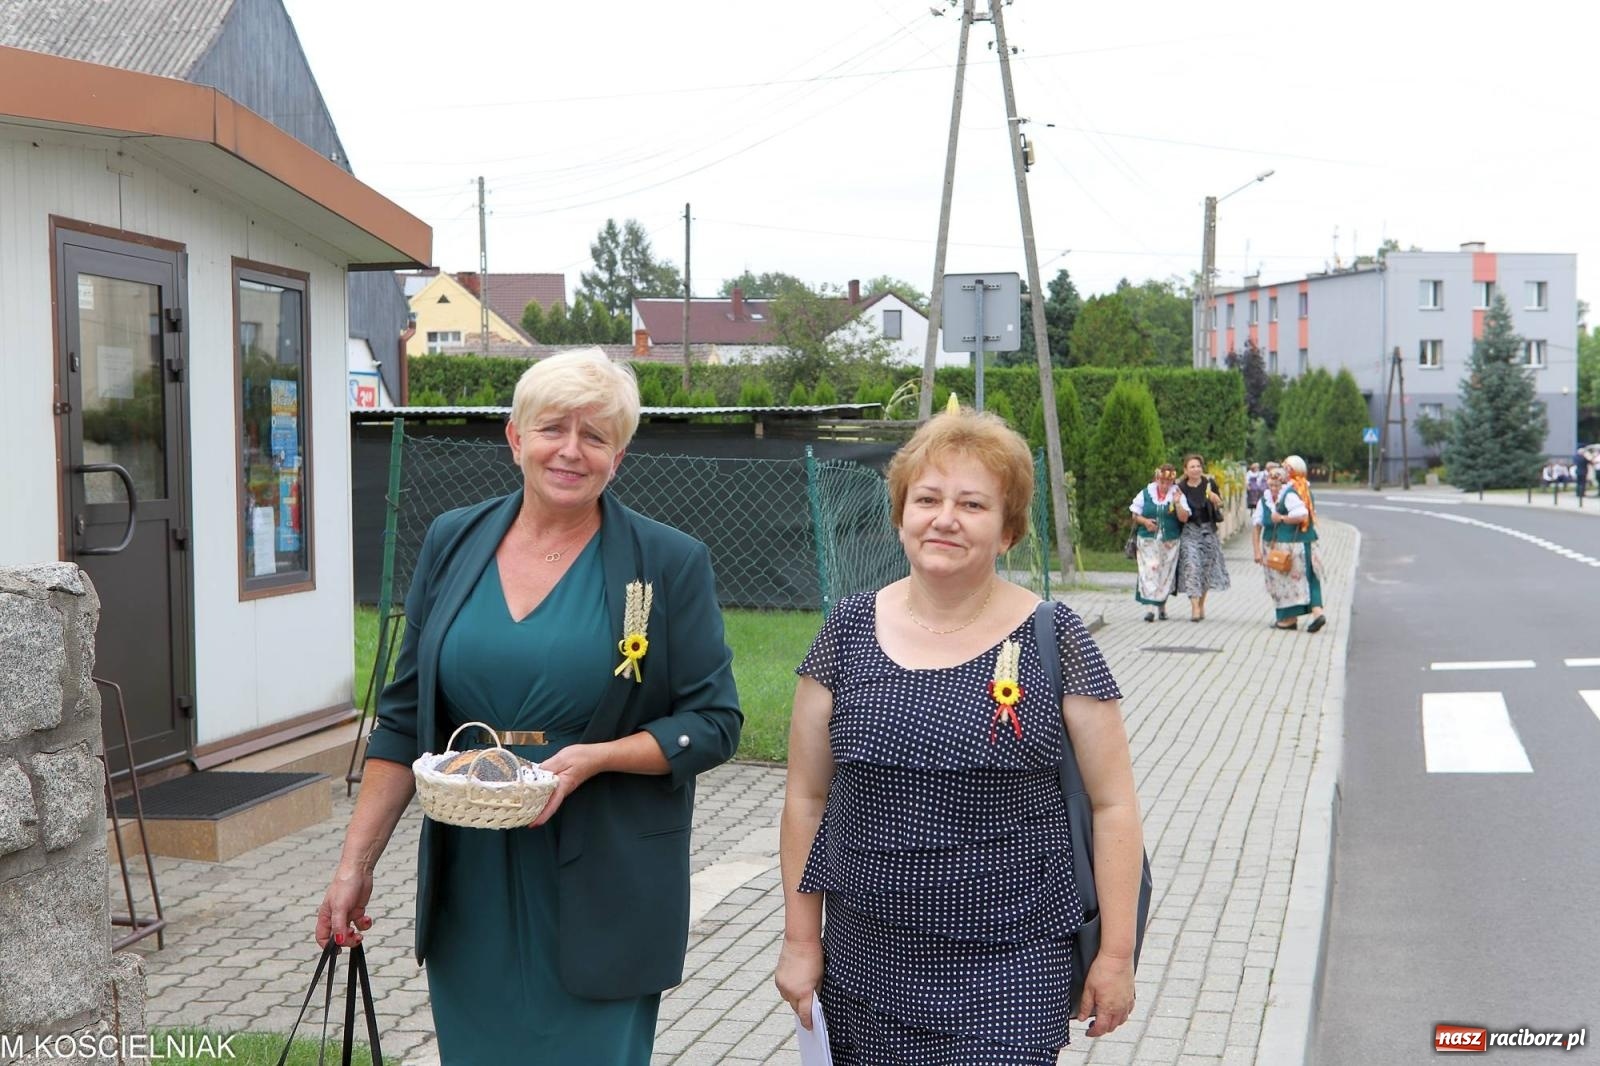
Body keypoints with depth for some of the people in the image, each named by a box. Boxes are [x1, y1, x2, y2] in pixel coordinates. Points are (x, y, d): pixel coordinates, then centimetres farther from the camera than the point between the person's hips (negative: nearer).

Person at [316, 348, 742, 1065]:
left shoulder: (669, 564, -5)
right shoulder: (453, 543, 5)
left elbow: (714, 722, -4)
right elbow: (404, 721, 8)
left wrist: (595, 758, -19)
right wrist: (357, 862, 4)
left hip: (601, 892, -3)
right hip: (470, 886, 3)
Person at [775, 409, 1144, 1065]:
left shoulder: (1052, 641, -5)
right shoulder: (850, 631, 2)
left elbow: (1112, 805, -2)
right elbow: (807, 796, 7)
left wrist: (1116, 954, -4)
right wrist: (801, 938, 6)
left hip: (1008, 972, -2)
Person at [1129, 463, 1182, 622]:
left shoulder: (1177, 495, 3)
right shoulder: (1146, 493, 4)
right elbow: (1135, 514, 9)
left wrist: (1177, 503, -20)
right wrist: (1145, 521, -11)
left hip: (1170, 542, 1)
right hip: (1148, 540, -1)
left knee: (1166, 573, 7)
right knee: (1149, 571, -11)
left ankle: (1162, 606, 22)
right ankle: (1150, 607, -15)